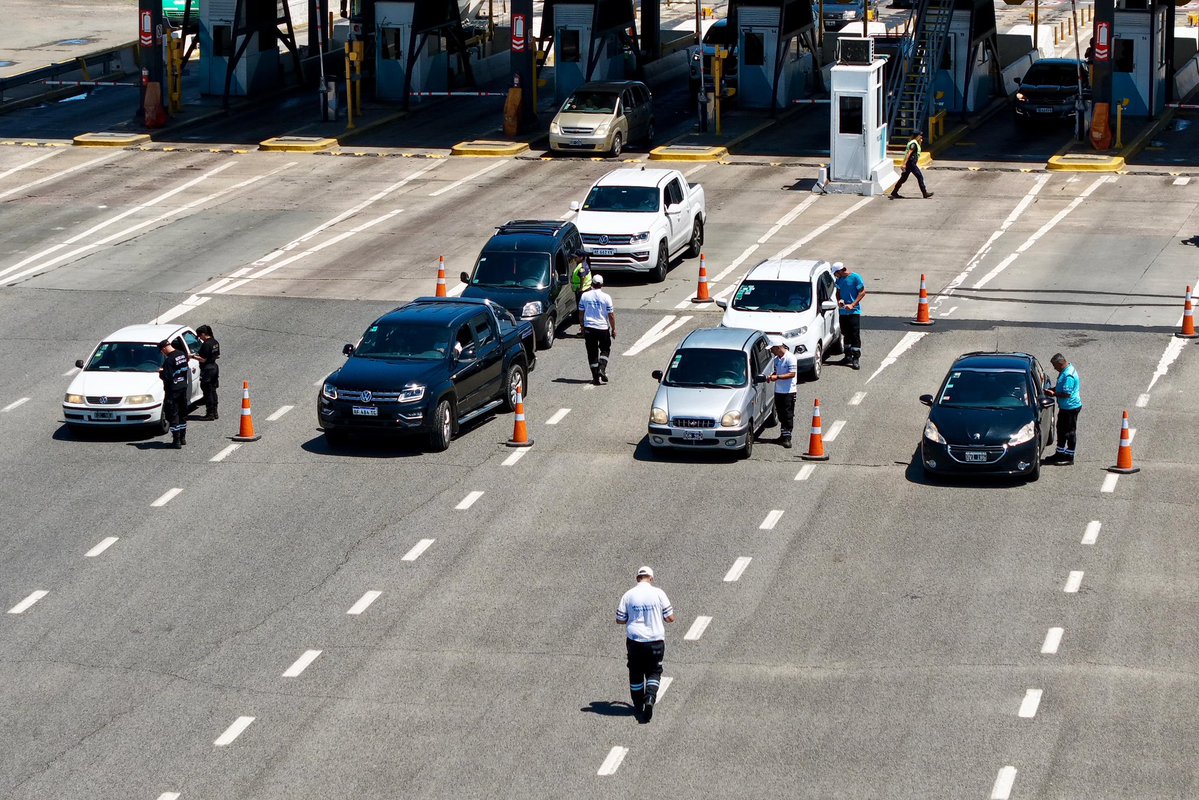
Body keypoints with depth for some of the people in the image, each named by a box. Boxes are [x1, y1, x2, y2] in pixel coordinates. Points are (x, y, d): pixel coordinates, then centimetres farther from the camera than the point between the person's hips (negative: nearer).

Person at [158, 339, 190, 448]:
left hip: (173, 390, -8)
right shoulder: (183, 355, 2)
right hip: (183, 387, 8)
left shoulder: (169, 360, -23)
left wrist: (161, 372, -4)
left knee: (173, 415, 0)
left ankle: (176, 441, 1)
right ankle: (182, 438, 28)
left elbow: (167, 377, -25)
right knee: (183, 413, 18)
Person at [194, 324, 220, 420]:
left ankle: (210, 414, 2)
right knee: (213, 391, 16)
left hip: (207, 369, -9)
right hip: (214, 367, 9)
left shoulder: (206, 345, -21)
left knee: (208, 392, -1)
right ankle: (215, 413, 21)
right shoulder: (215, 342, 6)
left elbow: (203, 359, -21)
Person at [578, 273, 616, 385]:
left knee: (592, 353, 8)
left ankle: (596, 377, 7)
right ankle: (602, 369, -4)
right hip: (603, 327, -2)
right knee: (605, 349, 17)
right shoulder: (606, 297, -8)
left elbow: (581, 313, 6)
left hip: (589, 328, 2)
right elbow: (611, 315, -7)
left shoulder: (585, 296, -1)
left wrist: (582, 327, 19)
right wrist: (613, 329, 4)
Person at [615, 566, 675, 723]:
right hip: (655, 640, -1)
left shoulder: (628, 595, -3)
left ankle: (638, 705, 26)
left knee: (636, 673, 18)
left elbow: (619, 620, 2)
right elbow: (670, 618, -4)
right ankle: (650, 699, -13)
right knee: (654, 673, 11)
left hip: (634, 640, 1)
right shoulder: (658, 593, -7)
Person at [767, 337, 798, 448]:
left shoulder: (790, 358, -14)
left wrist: (777, 377, -23)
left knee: (788, 415, -5)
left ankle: (787, 438, -5)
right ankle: (783, 435, 25)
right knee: (781, 415, 13)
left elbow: (792, 374, -20)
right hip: (778, 390, 8)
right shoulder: (776, 359, 10)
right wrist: (771, 376, 1)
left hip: (789, 391, -8)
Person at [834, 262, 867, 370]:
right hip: (843, 311, 7)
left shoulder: (855, 277, -9)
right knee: (846, 335, 14)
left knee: (855, 335, -9)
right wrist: (839, 300, -3)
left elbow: (862, 292, -10)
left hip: (854, 311, -7)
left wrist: (853, 305, -17)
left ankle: (856, 359, -9)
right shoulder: (839, 280, 10)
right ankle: (848, 356, 25)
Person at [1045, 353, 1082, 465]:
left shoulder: (1068, 375, -26)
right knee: (1061, 430, 19)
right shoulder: (1065, 370, 7)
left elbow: (1067, 394, -27)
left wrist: (1053, 394, -16)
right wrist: (1053, 389, 6)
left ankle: (1069, 457, 8)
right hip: (1064, 407, 11)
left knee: (1070, 432, 0)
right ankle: (1060, 453, 31)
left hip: (1071, 407, -11)